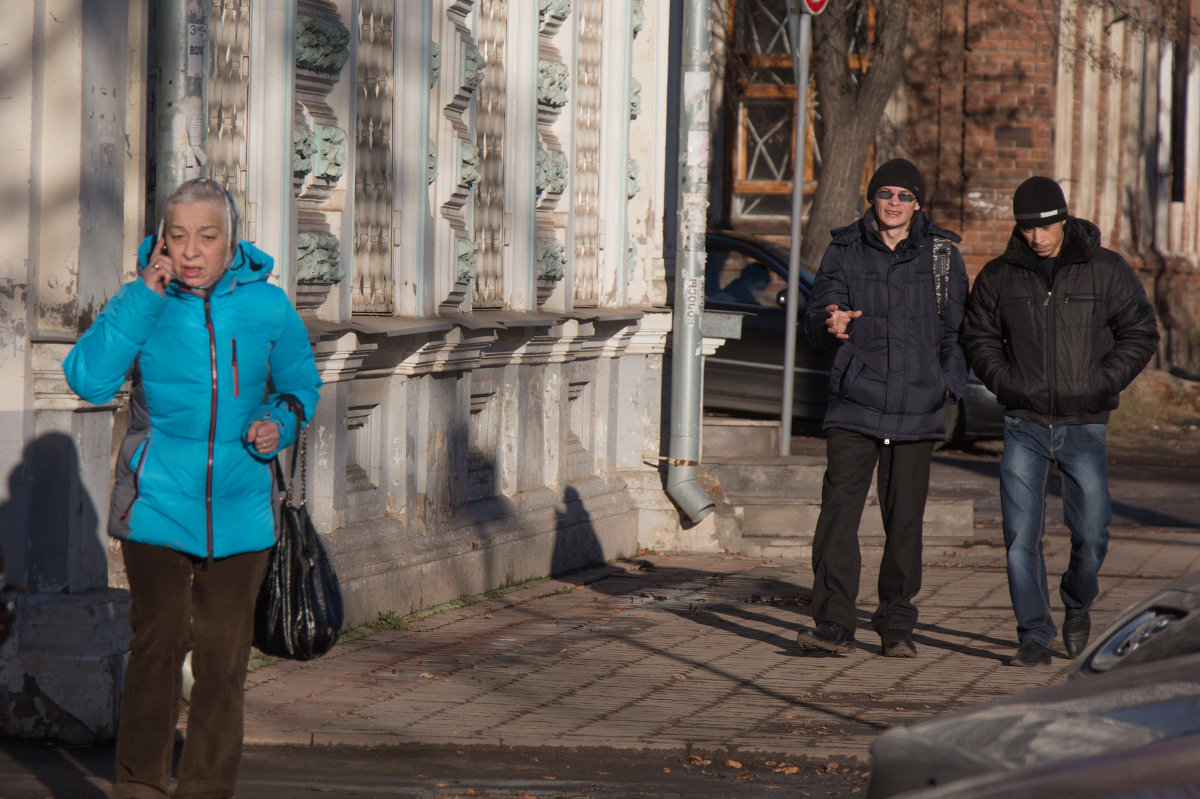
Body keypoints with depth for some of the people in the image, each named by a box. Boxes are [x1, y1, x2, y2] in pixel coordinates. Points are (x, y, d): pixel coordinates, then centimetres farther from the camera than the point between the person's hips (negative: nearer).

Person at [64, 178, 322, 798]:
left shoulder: (267, 306, -1)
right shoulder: (142, 301, -5)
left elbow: (299, 385, 15)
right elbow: (88, 380, -19)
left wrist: (280, 423, -7)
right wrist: (144, 299, -21)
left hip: (238, 509, 2)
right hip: (156, 507, -2)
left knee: (223, 658, 5)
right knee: (156, 644, -1)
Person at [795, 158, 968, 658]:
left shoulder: (941, 254, 7)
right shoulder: (845, 251, 5)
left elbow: (956, 327, 14)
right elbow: (816, 318, -1)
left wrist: (949, 382, 0)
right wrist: (830, 325, -24)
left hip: (917, 410, 1)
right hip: (854, 404, -1)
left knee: (905, 523, 4)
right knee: (838, 510, -11)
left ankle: (897, 628, 14)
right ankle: (834, 626, -10)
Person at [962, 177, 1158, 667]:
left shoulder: (1106, 271, -2)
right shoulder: (999, 276, 4)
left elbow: (1140, 333, 2)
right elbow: (979, 337, 15)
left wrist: (1101, 384, -7)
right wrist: (1005, 383, 0)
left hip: (1084, 427, -1)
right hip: (1025, 427, 1)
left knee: (1090, 534, 1)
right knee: (1021, 535, -6)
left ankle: (1078, 606, 31)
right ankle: (1035, 638, 1)